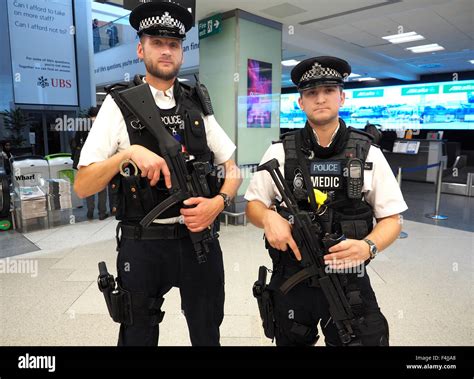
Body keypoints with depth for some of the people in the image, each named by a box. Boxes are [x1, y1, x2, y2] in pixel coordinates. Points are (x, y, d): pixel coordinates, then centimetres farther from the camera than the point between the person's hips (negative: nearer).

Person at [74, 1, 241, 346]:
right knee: (139, 336, 18)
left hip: (199, 237, 3)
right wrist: (129, 153, -22)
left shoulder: (198, 106, 5)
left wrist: (219, 202, -12)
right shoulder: (120, 105, -4)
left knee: (207, 335, 19)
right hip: (143, 244, -2)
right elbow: (82, 187, -7)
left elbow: (234, 170, 8)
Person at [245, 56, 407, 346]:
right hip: (290, 281, 1)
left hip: (349, 282, 0)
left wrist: (369, 246, -20)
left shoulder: (369, 153, -3)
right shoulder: (280, 152, -2)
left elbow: (391, 219, 0)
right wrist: (269, 217, -19)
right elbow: (253, 205, 3)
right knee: (292, 341, 21)